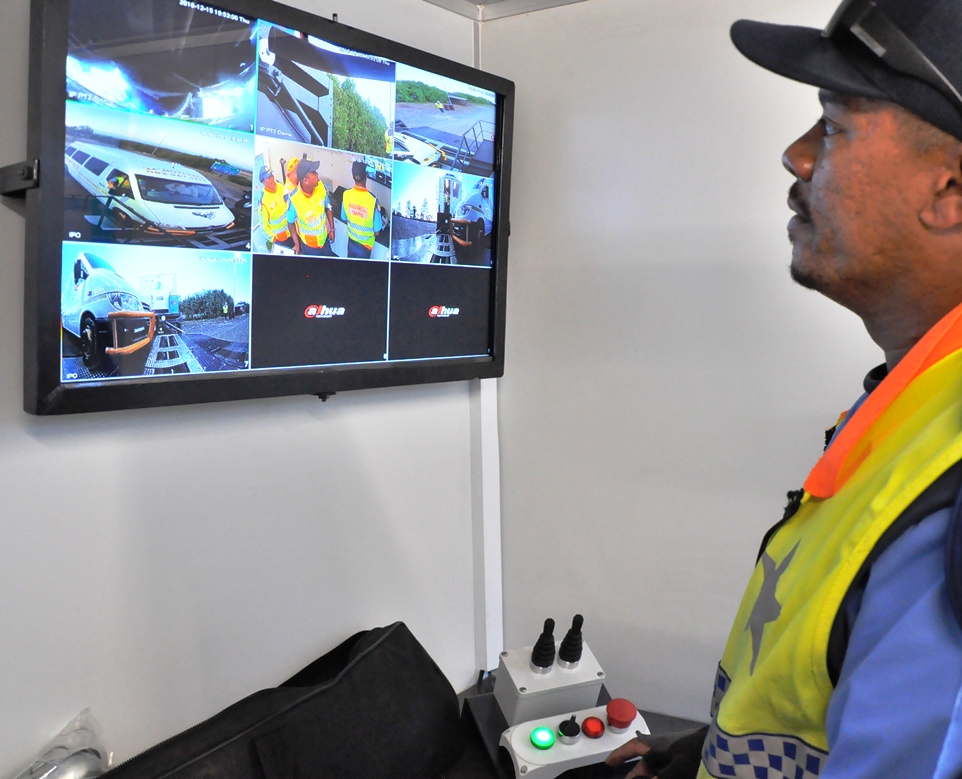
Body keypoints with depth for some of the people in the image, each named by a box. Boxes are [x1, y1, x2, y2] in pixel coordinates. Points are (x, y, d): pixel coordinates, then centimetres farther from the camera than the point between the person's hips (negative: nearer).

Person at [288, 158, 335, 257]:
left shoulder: (321, 186, -20)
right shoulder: (294, 199, -32)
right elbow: (291, 223, -14)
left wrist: (332, 229, 4)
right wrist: (296, 244, -8)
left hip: (324, 239, 4)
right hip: (309, 244, -4)